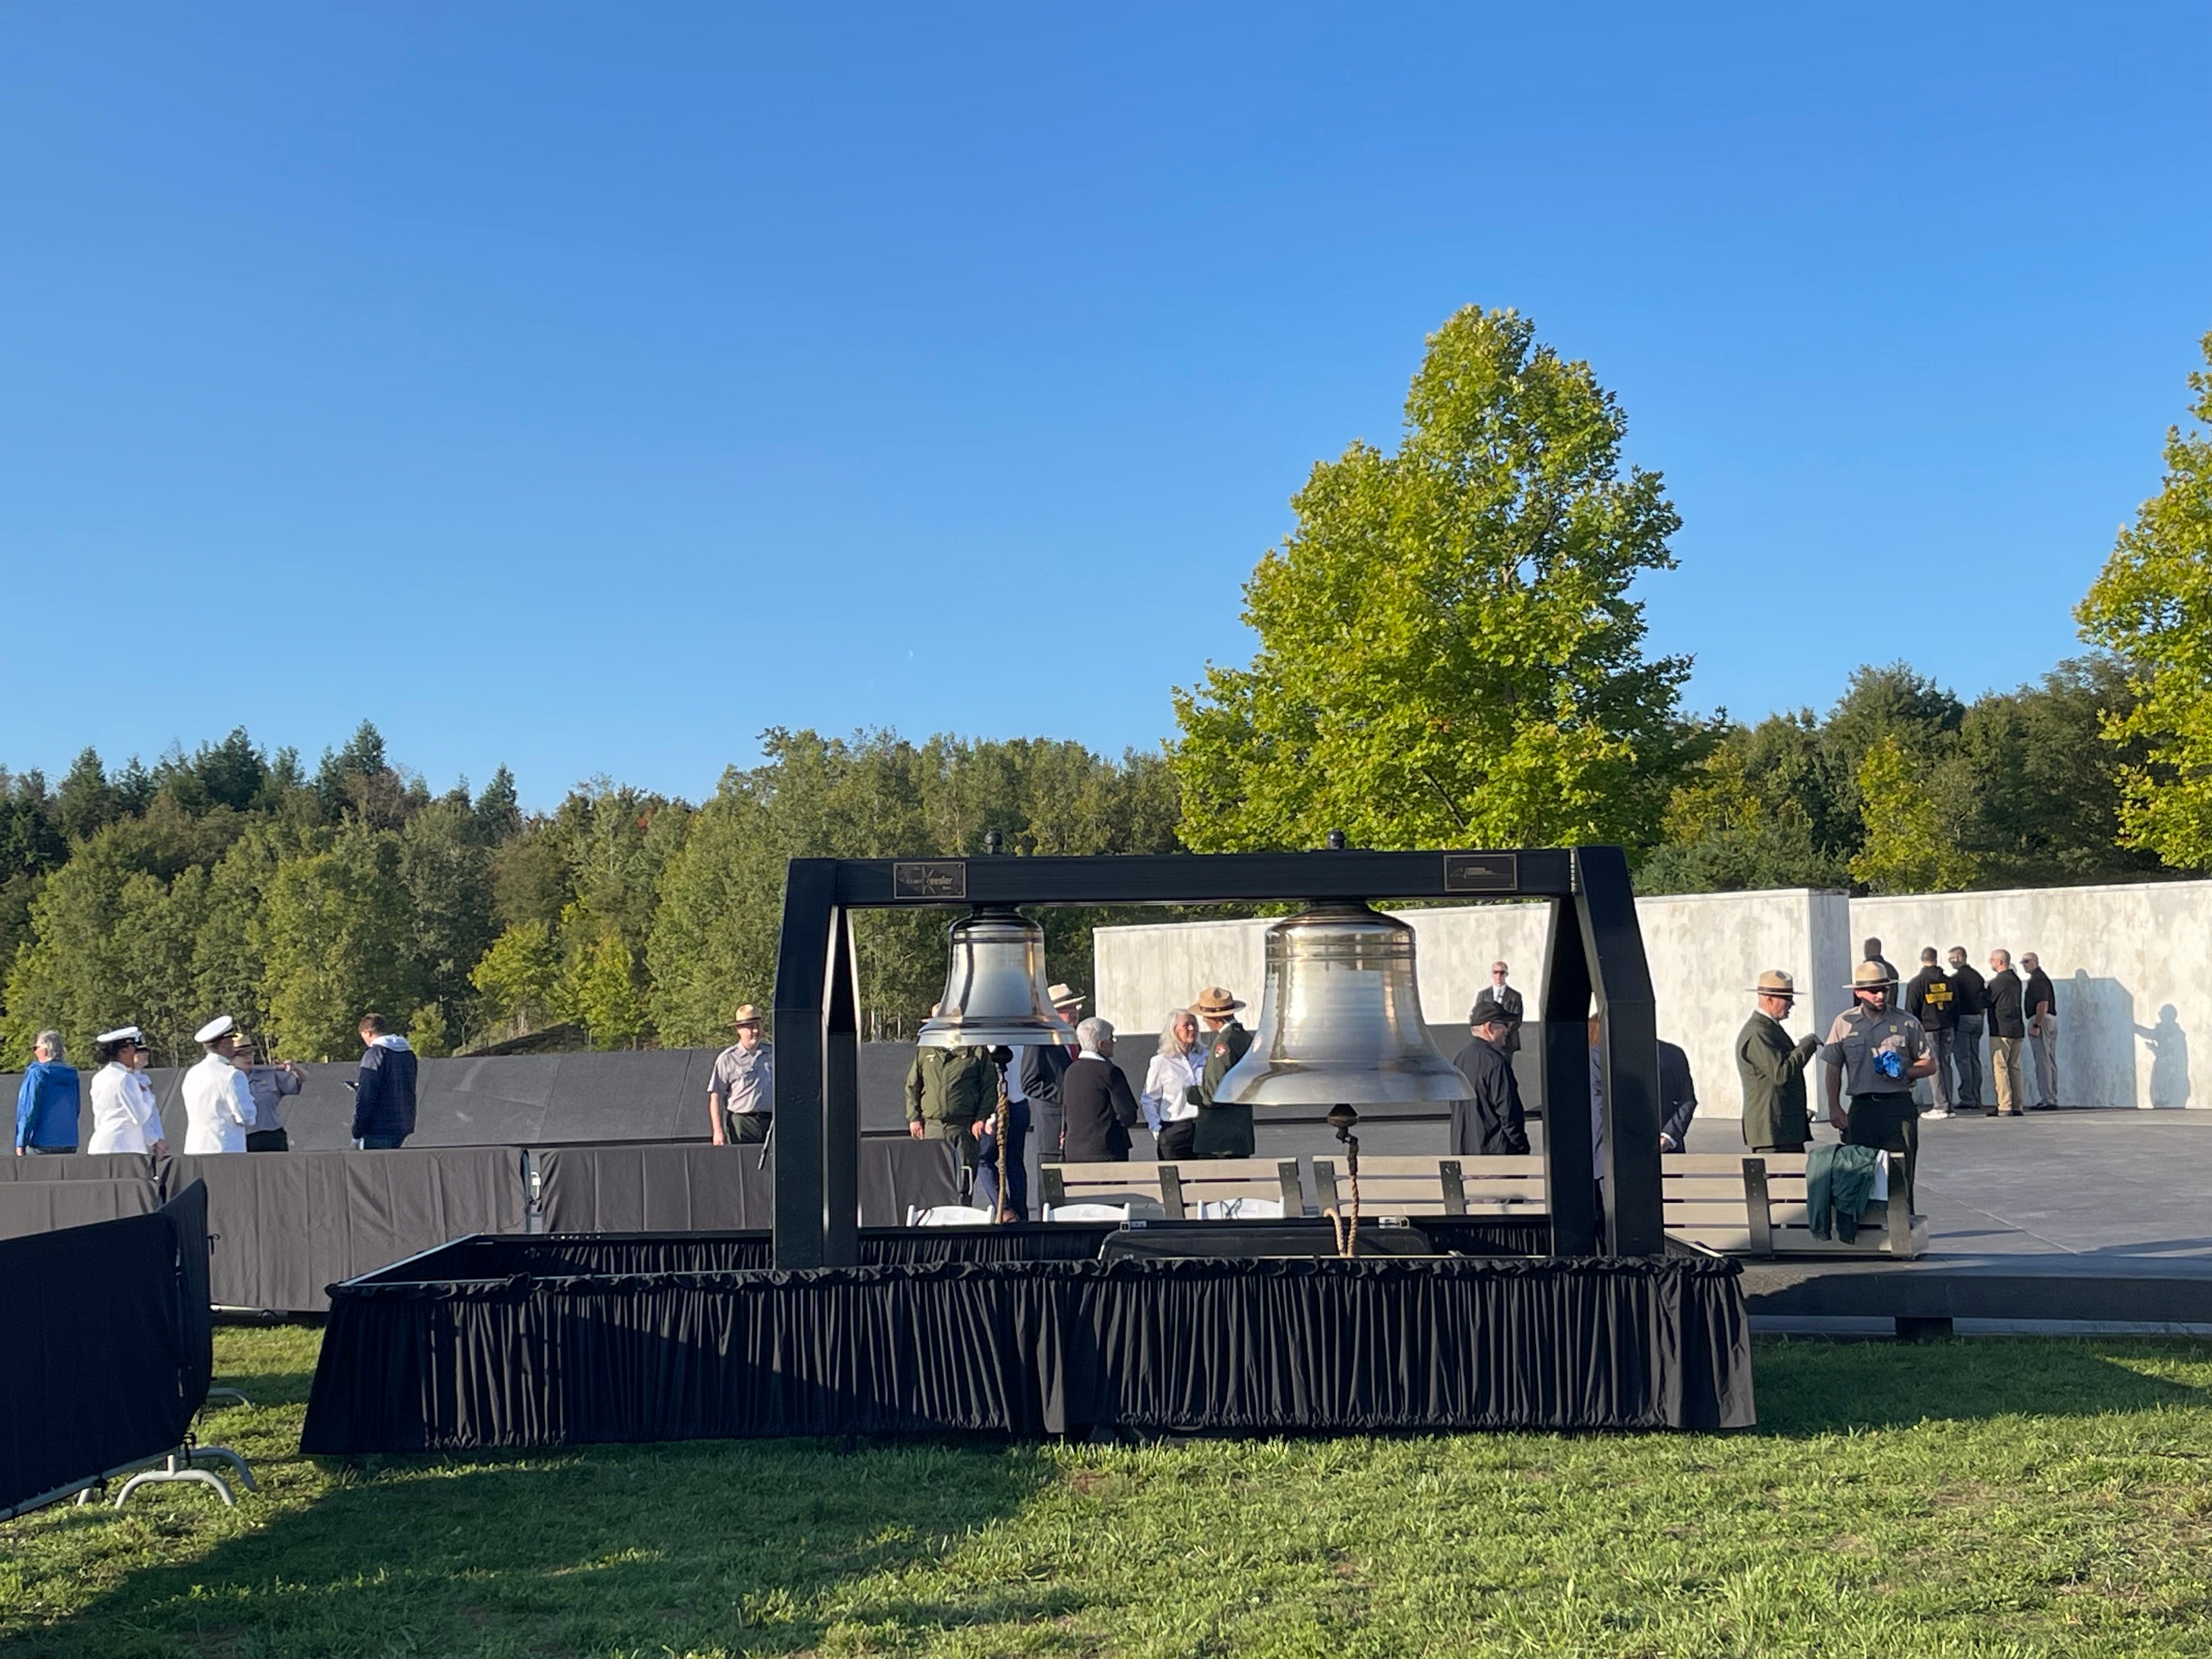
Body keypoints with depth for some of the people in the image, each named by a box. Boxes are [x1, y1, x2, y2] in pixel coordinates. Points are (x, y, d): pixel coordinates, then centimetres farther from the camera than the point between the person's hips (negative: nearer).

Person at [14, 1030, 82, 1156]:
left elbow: (29, 1110, -10)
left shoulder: (36, 1073, -8)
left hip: (42, 1143, -6)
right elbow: (77, 1109, 15)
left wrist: (21, 1143, -7)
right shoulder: (71, 1074, 10)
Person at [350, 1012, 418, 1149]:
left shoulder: (374, 1054, -11)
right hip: (404, 1129, 7)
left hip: (379, 1131, -7)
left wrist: (357, 1134, -9)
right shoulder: (409, 1054, 12)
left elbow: (366, 1097, -14)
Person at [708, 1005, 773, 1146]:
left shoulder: (773, 1052, 12)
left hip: (771, 1122, 3)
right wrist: (718, 1131, -9)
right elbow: (715, 1097, -2)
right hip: (742, 1123, -3)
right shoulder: (727, 1059, 1)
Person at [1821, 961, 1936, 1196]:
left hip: (1899, 1107, -1)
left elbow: (1929, 1064, 11)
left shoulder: (1907, 1023, 5)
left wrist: (1905, 1073, -9)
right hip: (1862, 1106, 1)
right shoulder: (1844, 1023, 7)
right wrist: (1834, 1108, 2)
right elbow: (1834, 1069, 10)